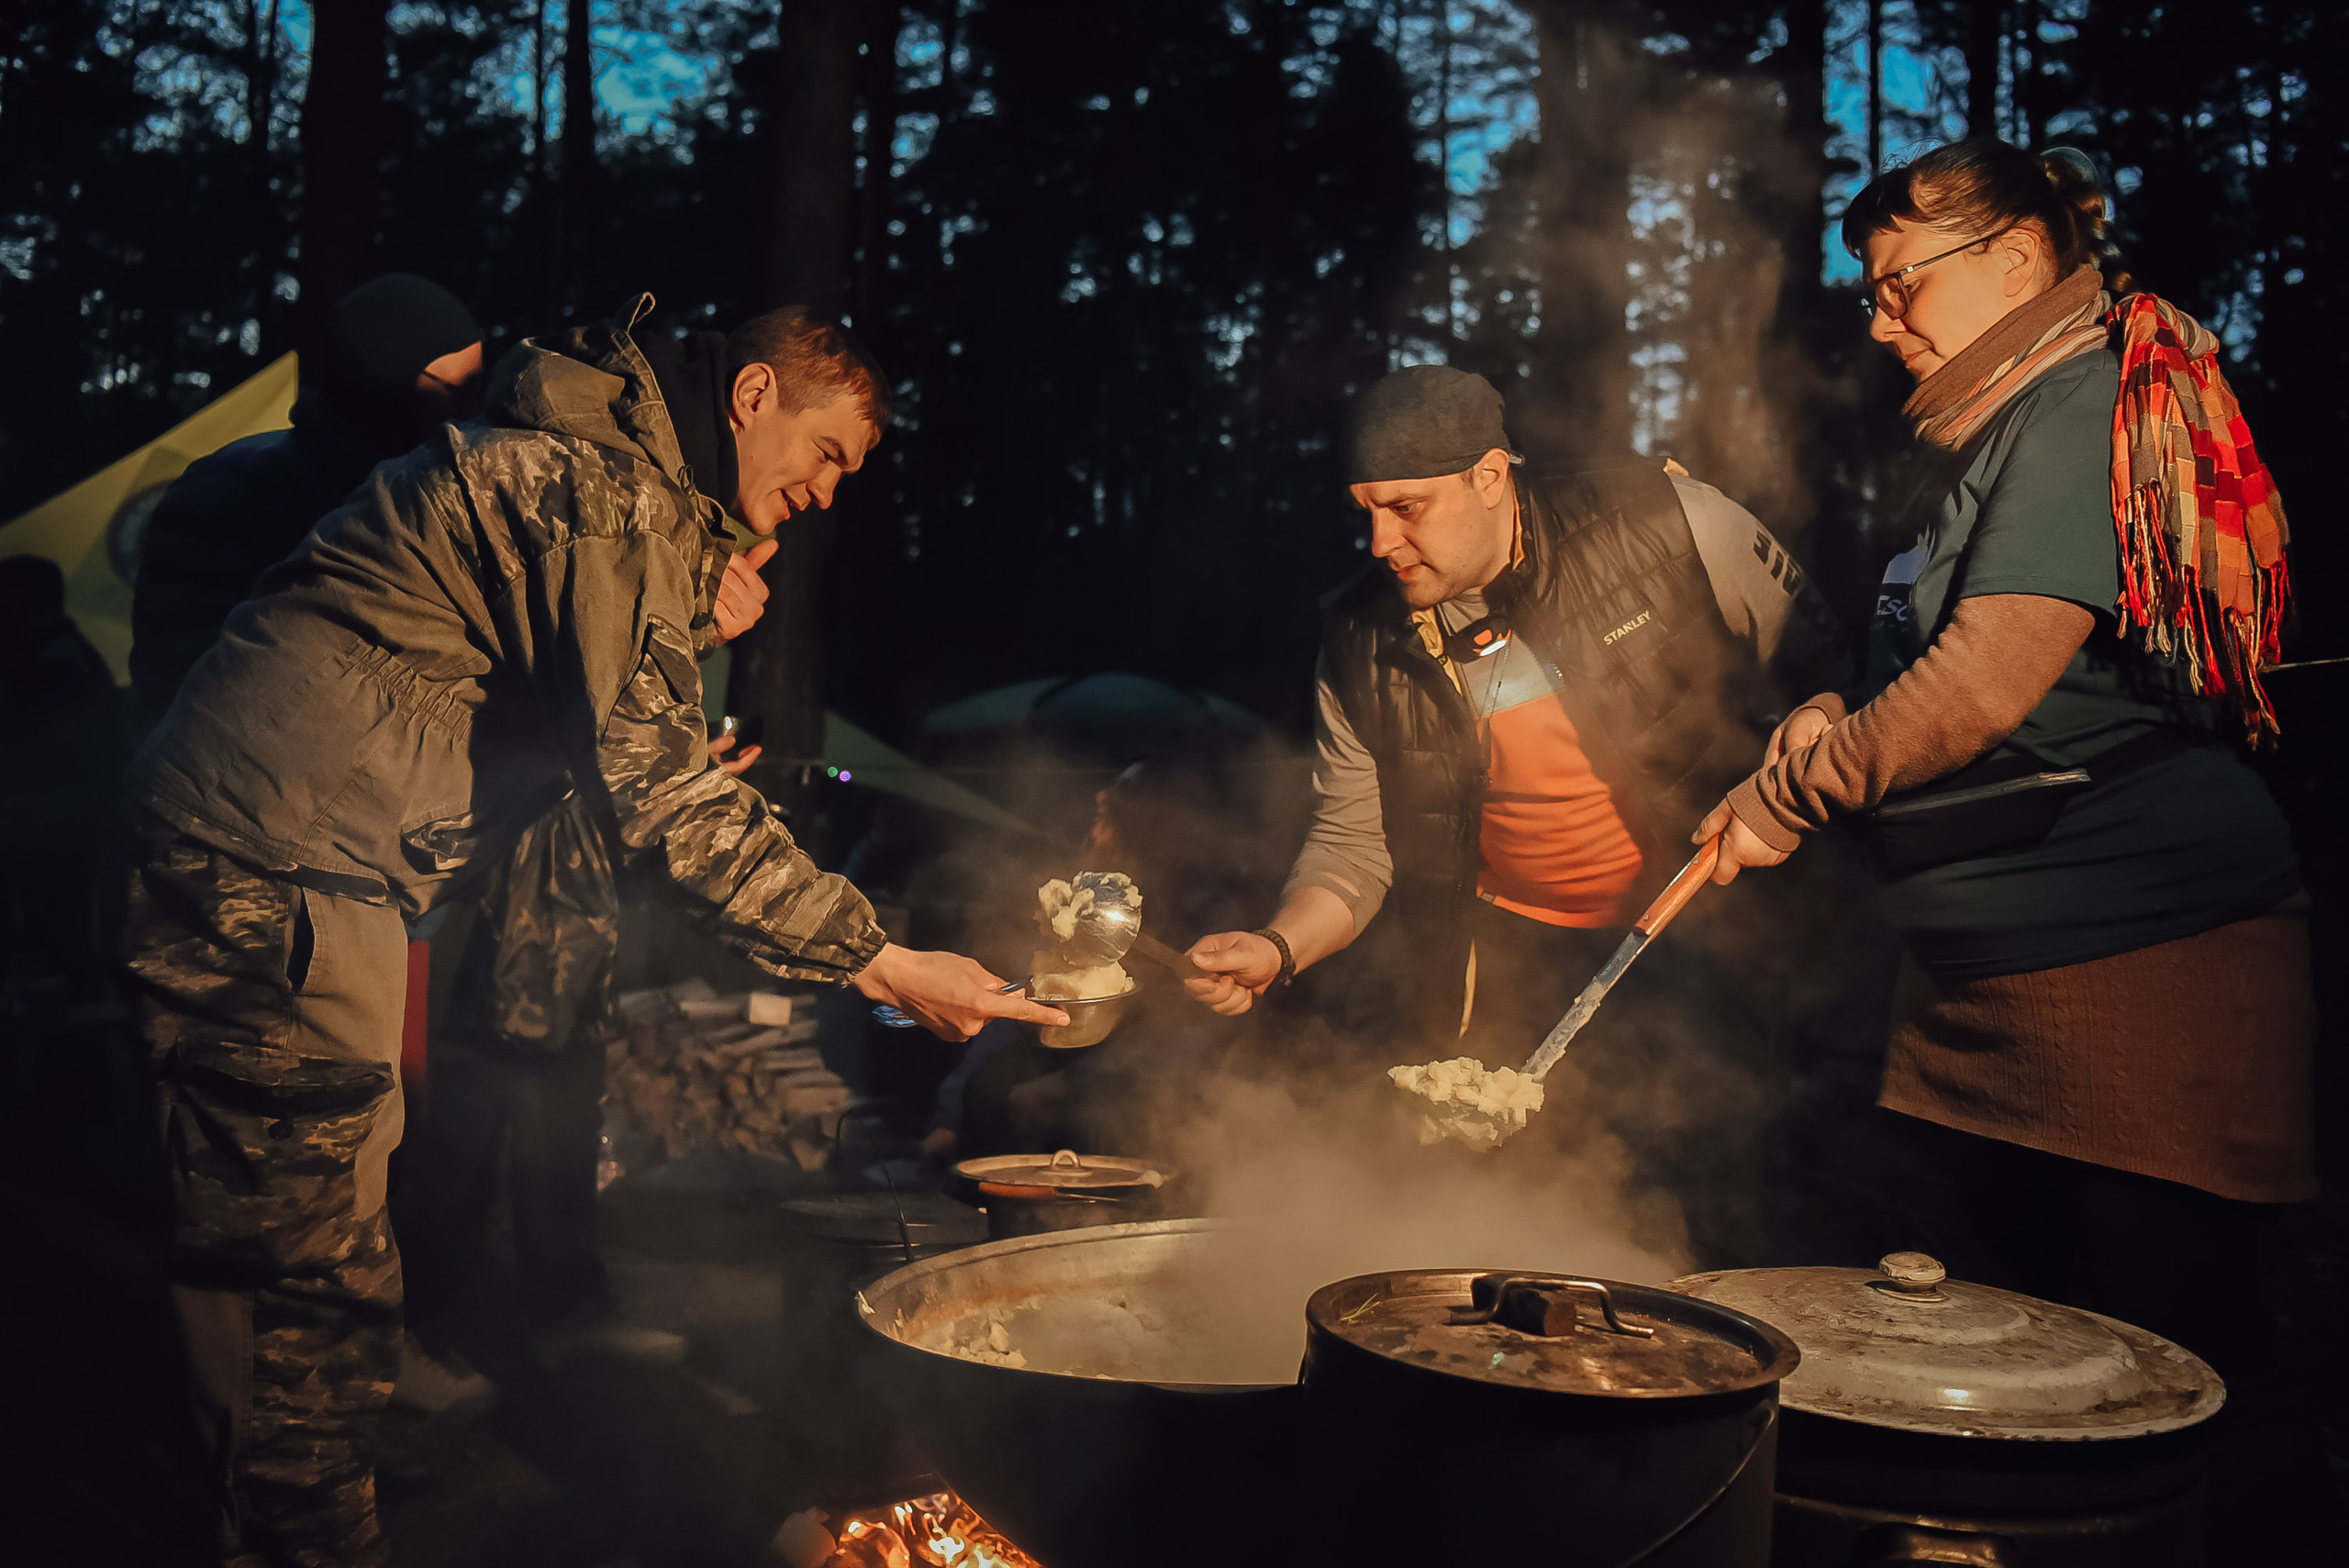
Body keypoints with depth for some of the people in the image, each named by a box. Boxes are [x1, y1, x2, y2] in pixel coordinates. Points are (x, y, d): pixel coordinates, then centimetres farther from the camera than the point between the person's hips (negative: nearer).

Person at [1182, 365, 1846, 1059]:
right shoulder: (1360, 640, -5)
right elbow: (1353, 839, 2)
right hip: (1504, 951, 2)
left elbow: (1823, 676, 0)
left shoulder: (1671, 524, -13)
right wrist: (1278, 948, -16)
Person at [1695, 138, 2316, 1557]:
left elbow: (1994, 678, -23)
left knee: (2172, 1358, -1)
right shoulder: (1994, 437, 18)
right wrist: (1848, 719, 5)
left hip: (2141, 963, -10)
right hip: (1986, 970, 10)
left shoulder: (2085, 406, -12)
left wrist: (1799, 787, -12)